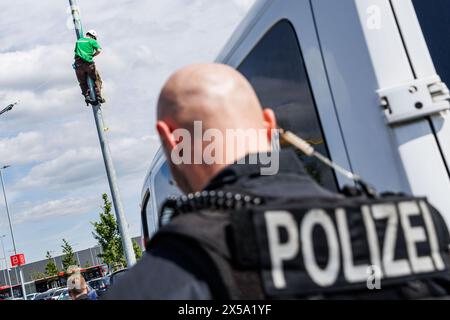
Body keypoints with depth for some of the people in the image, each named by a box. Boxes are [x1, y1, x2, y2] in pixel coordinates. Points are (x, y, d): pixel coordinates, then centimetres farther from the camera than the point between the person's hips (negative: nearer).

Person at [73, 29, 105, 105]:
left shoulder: (78, 40, 22)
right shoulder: (92, 41, 6)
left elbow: (76, 51, 27)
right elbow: (99, 50, -5)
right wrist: (92, 55, 9)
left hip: (78, 64, 4)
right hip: (88, 63, -4)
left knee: (83, 82, 13)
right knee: (97, 80, 9)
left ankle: (86, 95, -5)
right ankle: (98, 95, -4)